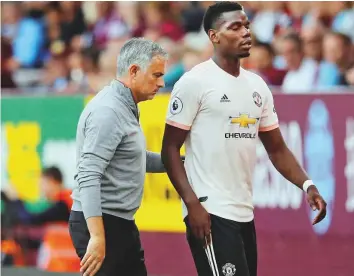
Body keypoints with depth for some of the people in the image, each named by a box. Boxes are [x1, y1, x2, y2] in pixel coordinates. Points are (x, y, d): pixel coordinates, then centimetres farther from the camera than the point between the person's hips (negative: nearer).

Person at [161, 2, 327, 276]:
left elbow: (277, 148, 16)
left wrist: (307, 185, -1)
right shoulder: (194, 82, -8)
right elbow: (170, 149, -9)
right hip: (210, 212, -8)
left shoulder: (257, 86, 12)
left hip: (244, 213, 8)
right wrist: (192, 203, -19)